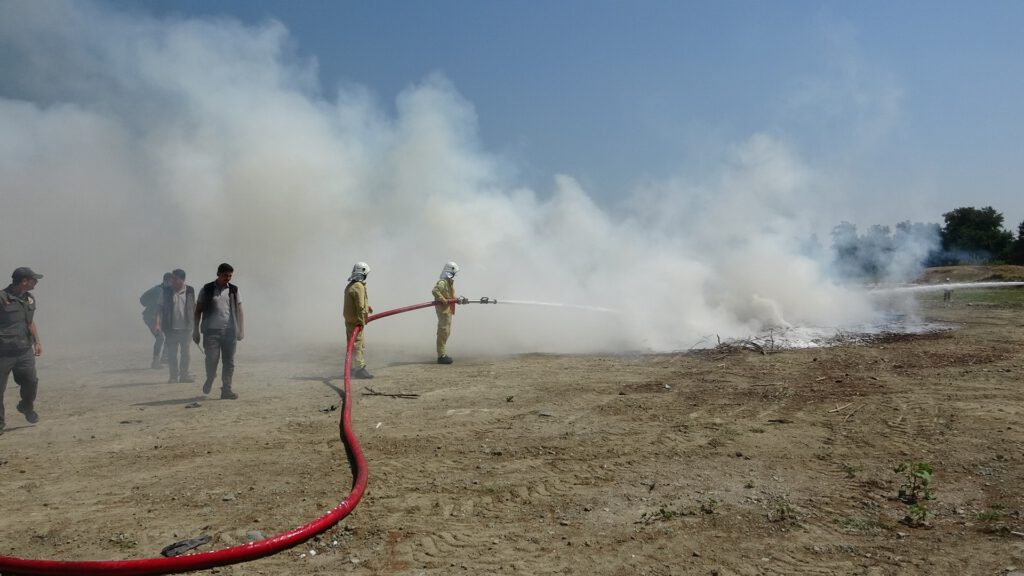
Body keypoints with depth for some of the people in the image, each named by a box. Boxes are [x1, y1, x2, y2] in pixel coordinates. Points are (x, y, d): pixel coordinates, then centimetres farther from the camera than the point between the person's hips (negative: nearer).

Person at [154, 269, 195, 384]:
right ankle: (173, 376, 11)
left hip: (185, 328, 1)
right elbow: (160, 308, 1)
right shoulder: (166, 291, -1)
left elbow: (194, 308, 7)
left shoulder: (190, 291, 0)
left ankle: (184, 374, 20)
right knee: (172, 354, 1)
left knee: (185, 352, 8)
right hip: (171, 328, -1)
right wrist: (158, 324, -9)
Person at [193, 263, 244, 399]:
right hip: (211, 331, -2)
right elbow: (198, 311, 7)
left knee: (229, 362, 0)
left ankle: (226, 389, 7)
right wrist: (195, 331, 2)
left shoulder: (233, 290, 9)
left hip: (229, 331, 2)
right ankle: (210, 379, 22)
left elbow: (239, 310, 9)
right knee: (212, 360, -7)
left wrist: (241, 330, 1)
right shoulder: (207, 290, 4)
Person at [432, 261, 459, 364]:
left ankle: (442, 354, 24)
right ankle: (441, 355, -9)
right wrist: (443, 300, -29)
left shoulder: (449, 282, 17)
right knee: (443, 331, -10)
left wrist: (455, 298, 13)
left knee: (446, 332, 16)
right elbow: (435, 291, -31)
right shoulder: (443, 281, -15)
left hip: (448, 310, 11)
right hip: (443, 309, -11)